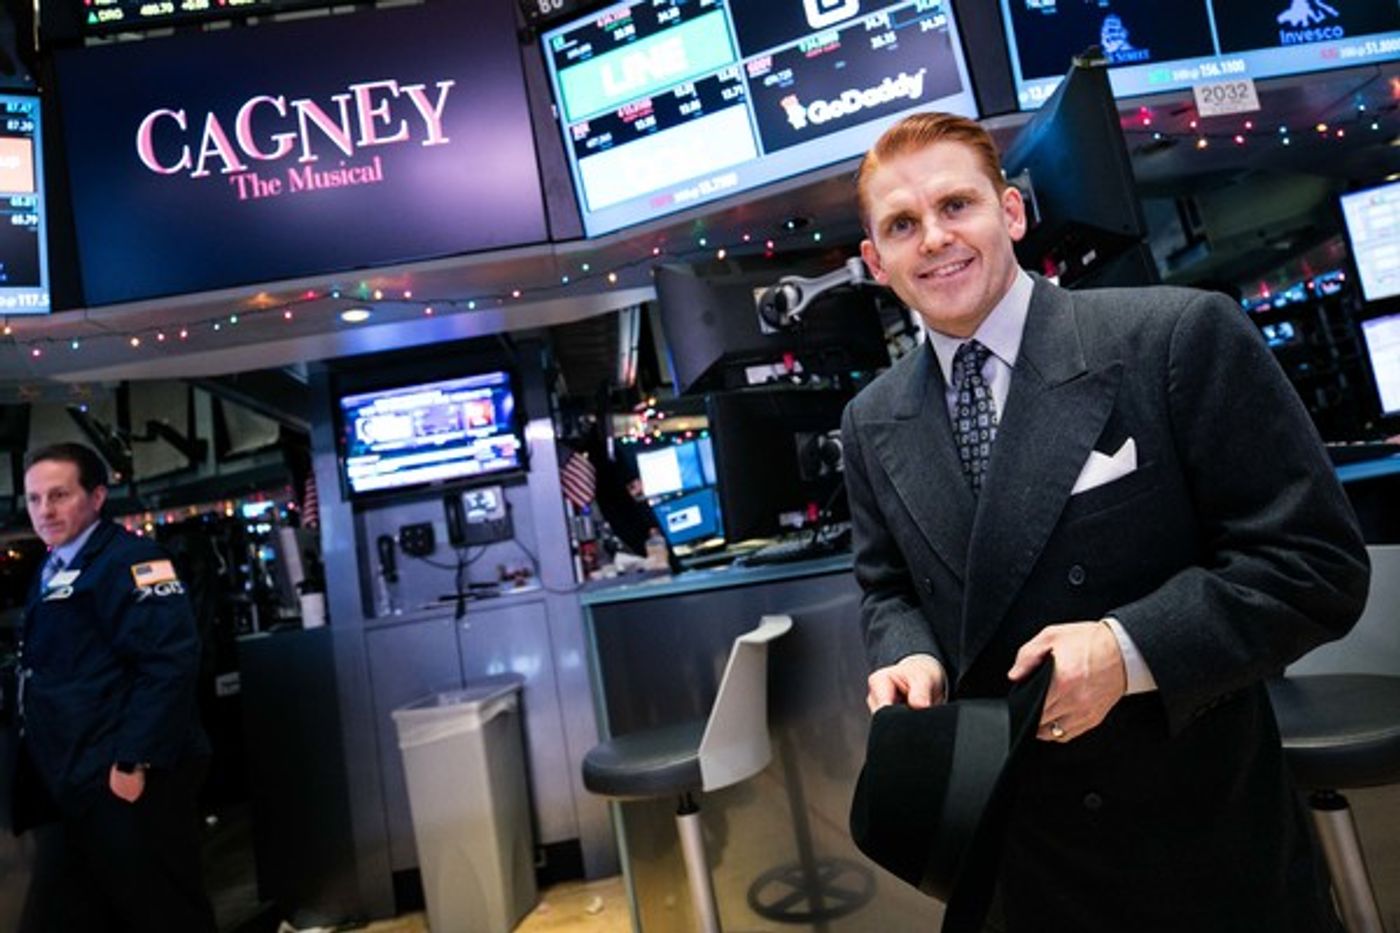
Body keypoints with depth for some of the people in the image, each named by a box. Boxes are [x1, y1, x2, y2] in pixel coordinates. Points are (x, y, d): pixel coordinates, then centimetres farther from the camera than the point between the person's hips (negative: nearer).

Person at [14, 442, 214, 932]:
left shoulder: (127, 558, -14)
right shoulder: (51, 571, 15)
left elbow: (170, 662, -23)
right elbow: (53, 671, 22)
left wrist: (134, 761, -24)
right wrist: (42, 765, 18)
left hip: (125, 781, -9)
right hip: (81, 783, 9)